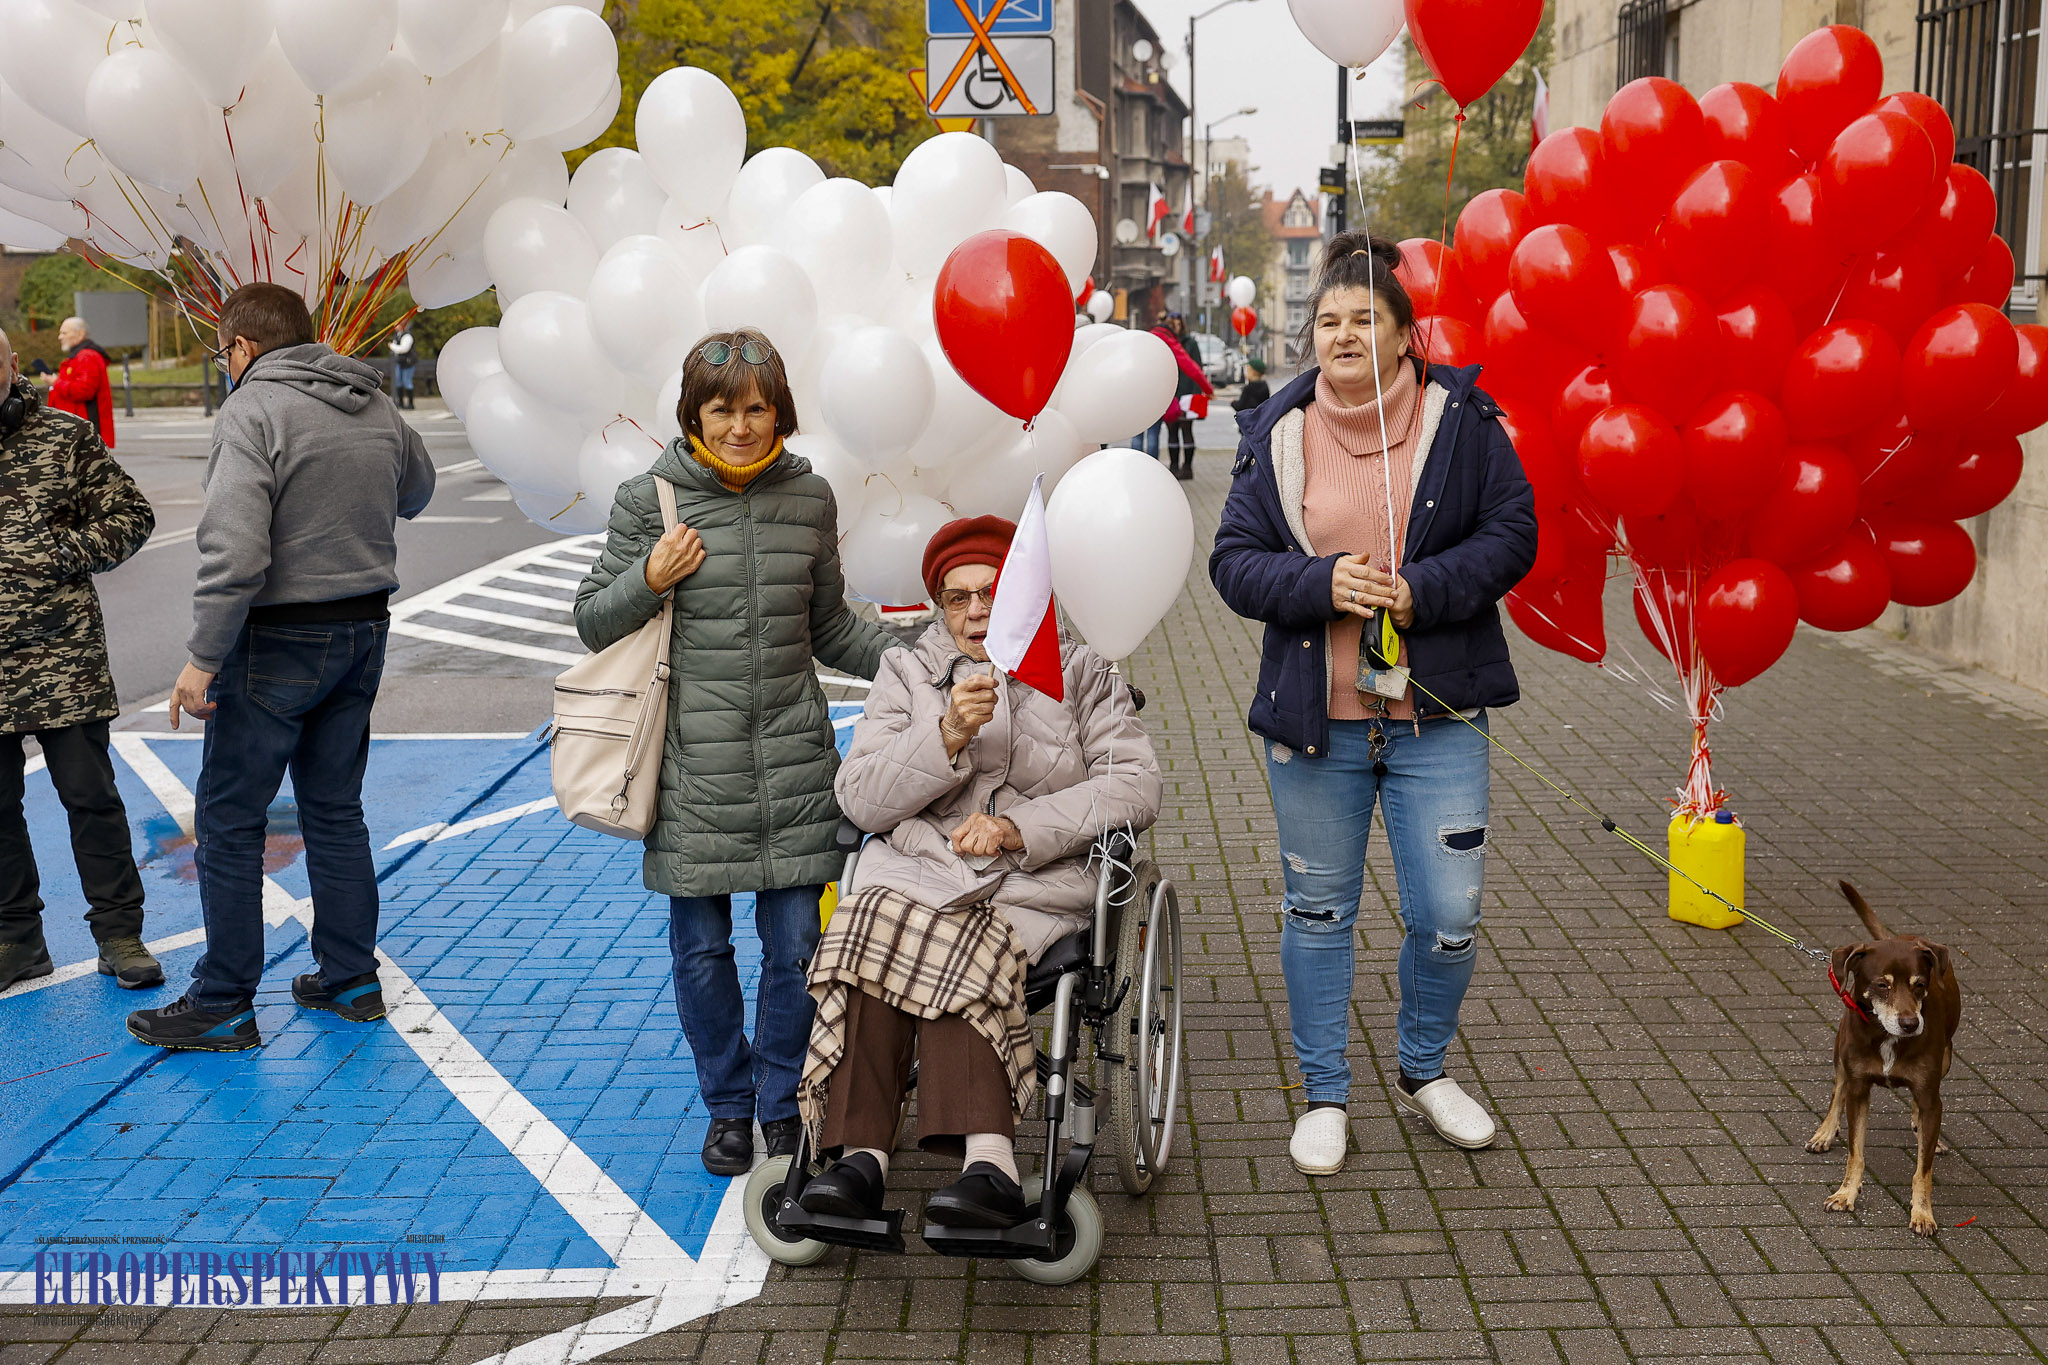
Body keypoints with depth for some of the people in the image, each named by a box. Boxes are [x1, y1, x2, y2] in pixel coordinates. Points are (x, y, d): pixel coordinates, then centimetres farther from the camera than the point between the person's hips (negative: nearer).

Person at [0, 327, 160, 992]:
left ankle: (119, 934, 12)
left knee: (90, 793, 2)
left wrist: (69, 554, -9)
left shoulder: (64, 436, 2)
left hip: (64, 655, -2)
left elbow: (132, 513, 5)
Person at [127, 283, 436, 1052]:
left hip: (280, 642, -7)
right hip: (365, 628, 7)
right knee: (335, 809, 17)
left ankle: (222, 1006, 10)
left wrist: (203, 658, -20)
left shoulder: (251, 411, -14)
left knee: (229, 821, 3)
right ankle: (350, 980, 24)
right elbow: (415, 494, 26)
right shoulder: (377, 407, 7)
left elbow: (234, 550, -24)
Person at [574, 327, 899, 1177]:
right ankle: (728, 1107, 29)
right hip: (691, 765, -1)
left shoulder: (809, 499, 6)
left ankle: (781, 1106, 25)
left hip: (794, 763, 2)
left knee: (796, 944, 3)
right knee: (702, 947, 9)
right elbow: (594, 624, 4)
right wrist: (648, 581, -14)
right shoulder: (648, 501, -2)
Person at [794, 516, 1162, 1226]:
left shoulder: (1080, 673, 14)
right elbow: (861, 800, 4)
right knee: (870, 940, -33)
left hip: (1035, 883, -2)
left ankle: (866, 1154, -40)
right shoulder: (905, 673, 17)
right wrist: (948, 734, -12)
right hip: (916, 868, 2)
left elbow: (1135, 787, 1)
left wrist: (1022, 827, -12)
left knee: (948, 957, -34)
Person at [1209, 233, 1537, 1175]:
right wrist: (1321, 582, -17)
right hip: (1313, 716, 1)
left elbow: (1511, 535, -2)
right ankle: (1324, 1096, 27)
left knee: (1449, 916, 2)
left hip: (1437, 716, -1)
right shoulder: (1278, 435, 2)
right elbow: (1234, 560, 1)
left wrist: (1420, 589, -16)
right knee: (1318, 912, 11)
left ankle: (1423, 1072, 30)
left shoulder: (1461, 420, -1)